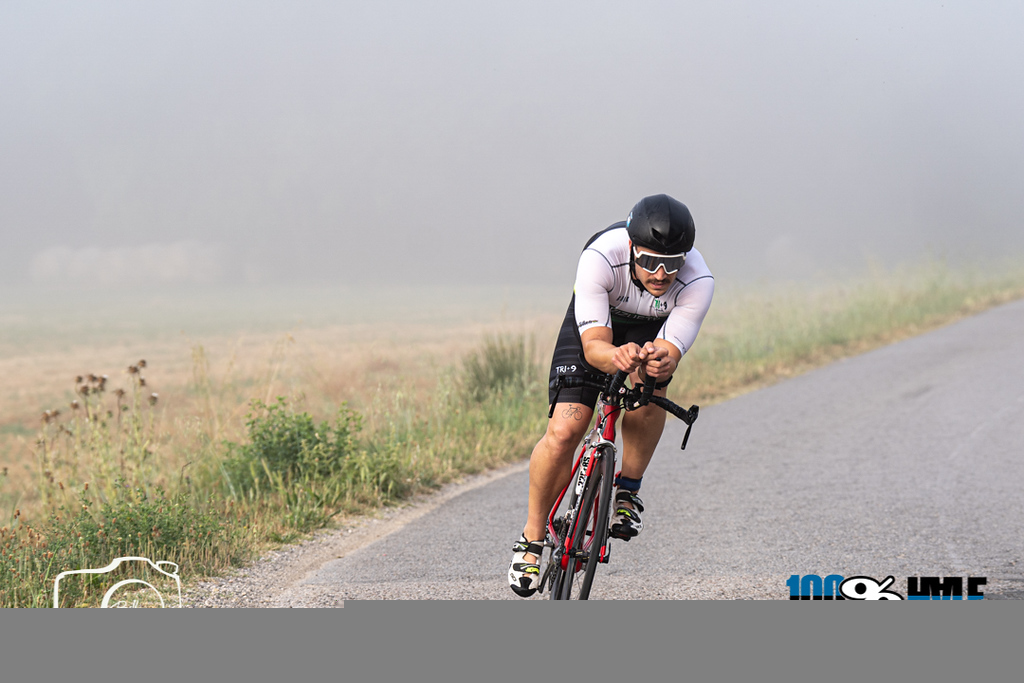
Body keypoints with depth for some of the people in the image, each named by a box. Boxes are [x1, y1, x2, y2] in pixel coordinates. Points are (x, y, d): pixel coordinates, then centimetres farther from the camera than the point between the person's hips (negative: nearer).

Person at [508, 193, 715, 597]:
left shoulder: (697, 282, -35)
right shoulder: (600, 258, -38)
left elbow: (670, 354, -34)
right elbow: (594, 345, -38)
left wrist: (660, 363, -59)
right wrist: (616, 357, -62)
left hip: (653, 330, 2)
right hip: (595, 324, -2)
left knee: (649, 387, -31)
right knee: (564, 432, -18)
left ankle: (627, 491, -6)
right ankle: (532, 539, 3)